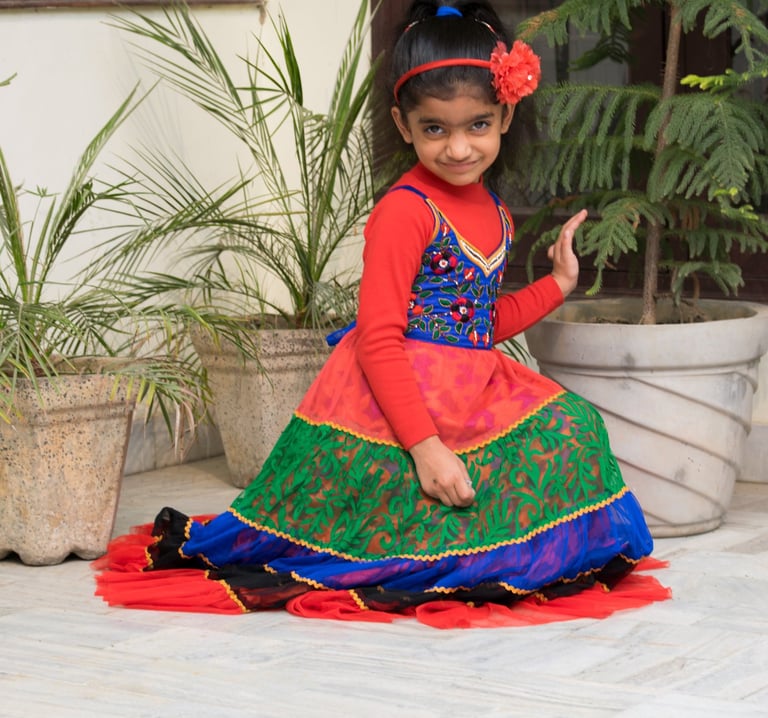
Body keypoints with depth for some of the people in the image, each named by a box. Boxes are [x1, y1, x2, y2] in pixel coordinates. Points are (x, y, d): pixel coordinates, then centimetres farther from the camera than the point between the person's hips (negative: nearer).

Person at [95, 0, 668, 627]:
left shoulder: (493, 213, 12)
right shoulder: (405, 211, -16)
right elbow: (379, 340, -21)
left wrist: (556, 285, 14)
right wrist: (426, 447, -25)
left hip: (472, 398, 8)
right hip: (393, 405, -8)